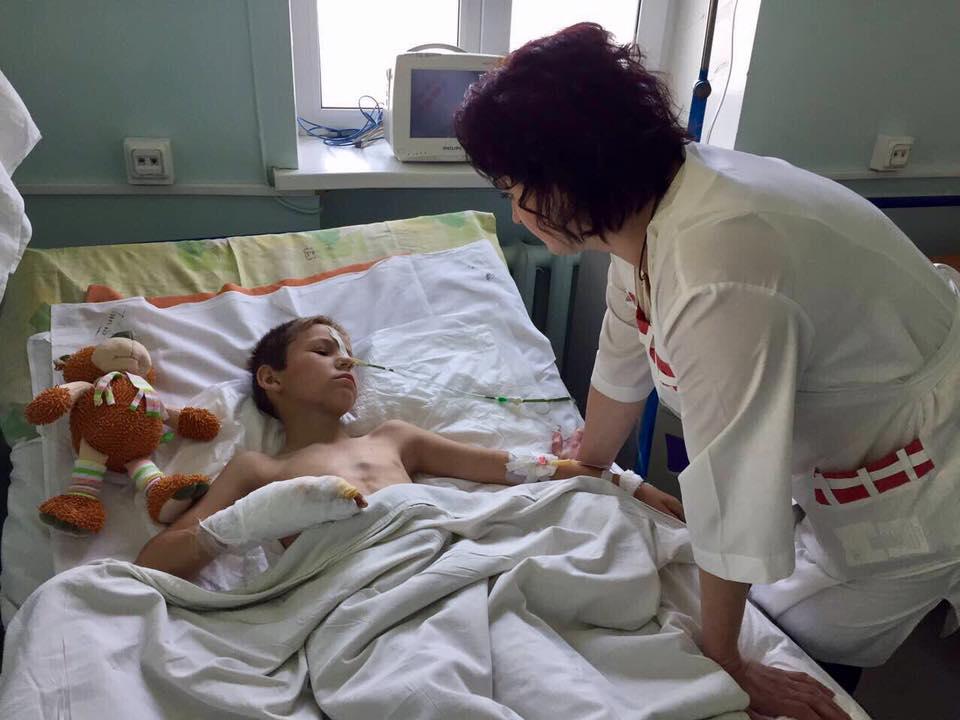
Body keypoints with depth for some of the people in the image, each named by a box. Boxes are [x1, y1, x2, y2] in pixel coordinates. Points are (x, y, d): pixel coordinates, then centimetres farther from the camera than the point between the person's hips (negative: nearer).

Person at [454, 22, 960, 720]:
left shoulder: (719, 281, -41)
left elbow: (731, 493, -32)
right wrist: (584, 466, 17)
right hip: (841, 450, 7)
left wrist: (725, 663, -16)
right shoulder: (646, 206, -13)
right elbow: (625, 364, 2)